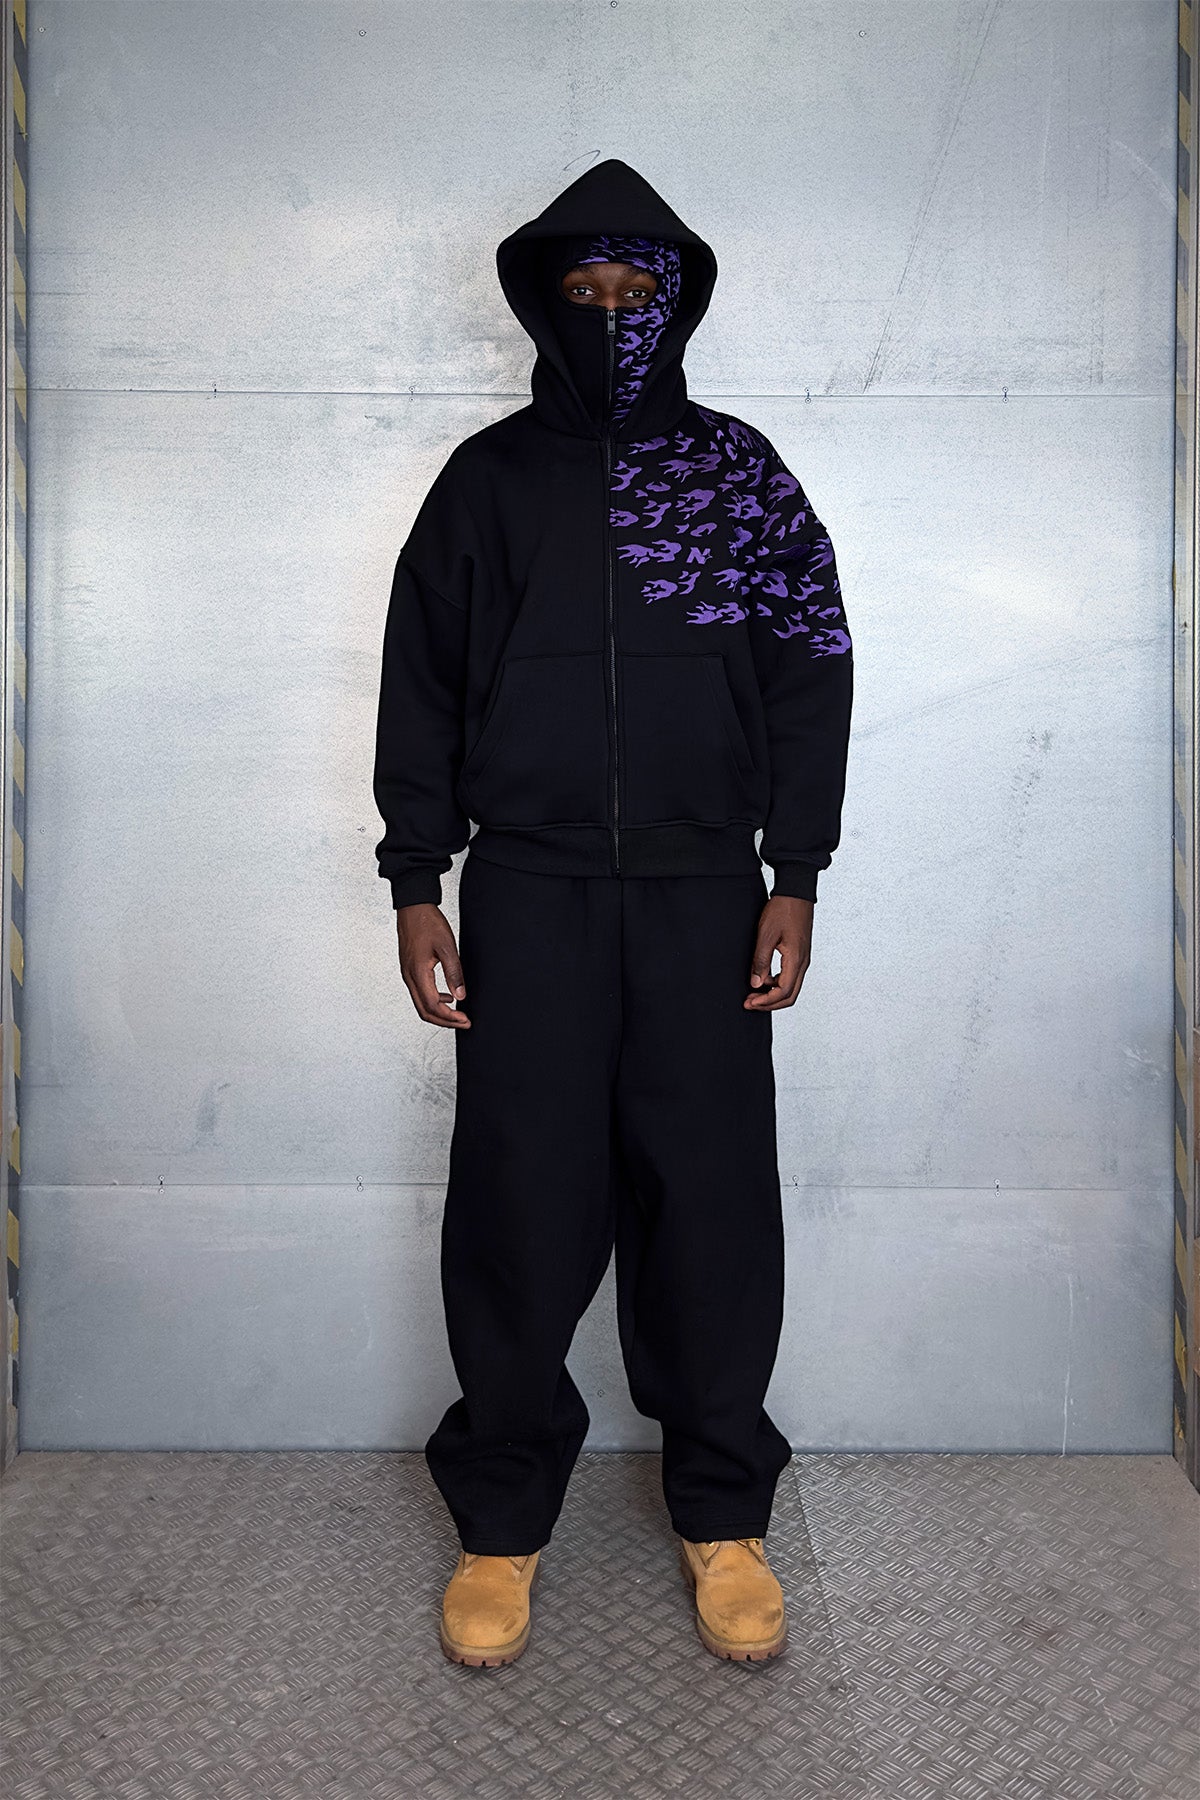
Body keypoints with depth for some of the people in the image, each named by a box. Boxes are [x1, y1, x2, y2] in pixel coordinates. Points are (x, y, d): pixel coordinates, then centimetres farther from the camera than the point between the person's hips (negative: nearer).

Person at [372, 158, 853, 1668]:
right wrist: (416, 888, 1)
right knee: (521, 1209, 2)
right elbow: (422, 686, 9)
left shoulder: (739, 469, 11)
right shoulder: (488, 477, 11)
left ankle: (722, 1514, 20)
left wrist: (793, 884, -1)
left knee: (713, 1205, 3)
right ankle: (502, 1519, 19)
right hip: (526, 895, 0)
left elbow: (809, 678, 7)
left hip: (703, 894, 0)